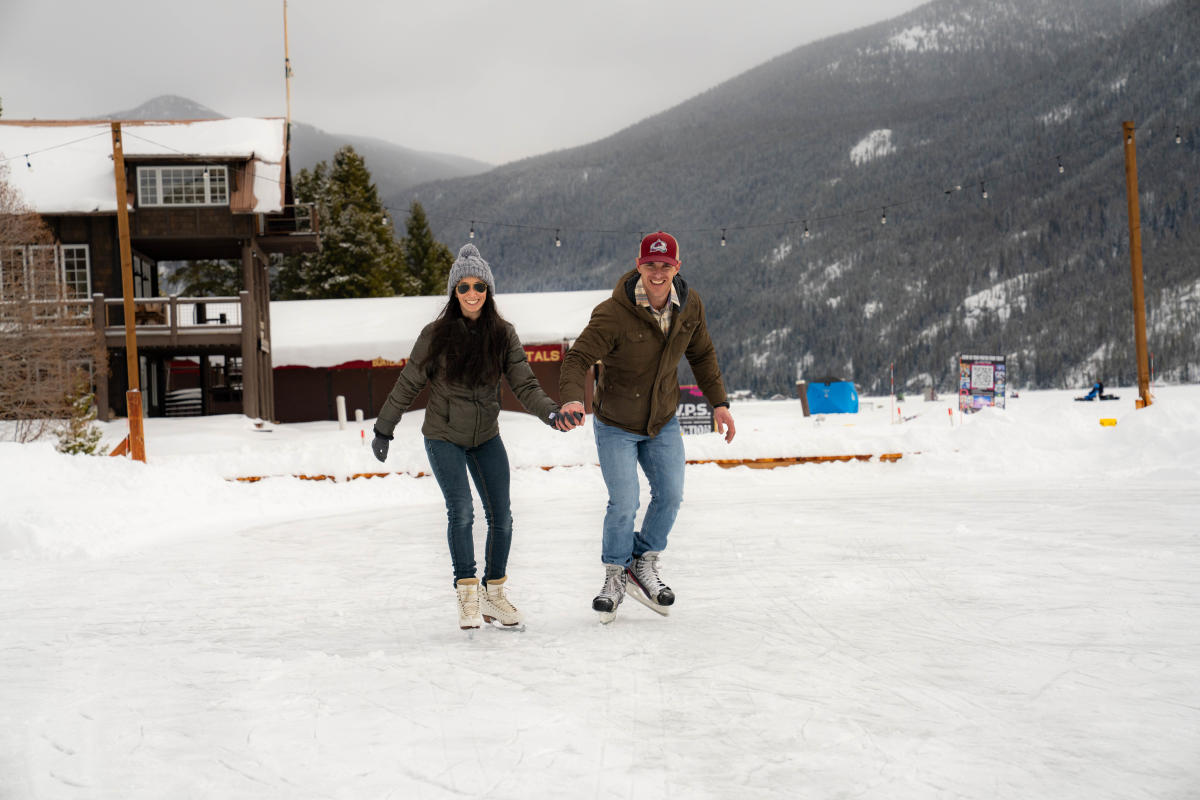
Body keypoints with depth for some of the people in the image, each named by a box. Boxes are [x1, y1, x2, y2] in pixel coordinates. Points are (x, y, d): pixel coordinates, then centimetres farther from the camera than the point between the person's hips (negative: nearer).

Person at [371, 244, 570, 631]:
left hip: (486, 436, 3)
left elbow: (524, 384, -10)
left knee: (501, 516, -1)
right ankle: (467, 594, -3)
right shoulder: (437, 335, -12)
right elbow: (408, 385, -2)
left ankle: (495, 593, 17)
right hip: (444, 436, -3)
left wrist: (550, 411, -29)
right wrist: (383, 429, 2)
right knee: (461, 510, -17)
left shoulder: (503, 334, -7)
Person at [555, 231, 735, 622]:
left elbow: (702, 354, 8)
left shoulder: (690, 305, -9)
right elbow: (579, 358, -30)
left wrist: (719, 402, 5)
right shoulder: (613, 313, -26)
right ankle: (615, 575, 15)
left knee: (670, 495, 2)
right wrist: (571, 398, -49)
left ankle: (644, 565, 25)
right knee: (624, 504, -9)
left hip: (663, 422, 5)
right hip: (615, 424, -5)